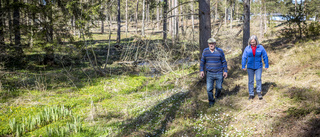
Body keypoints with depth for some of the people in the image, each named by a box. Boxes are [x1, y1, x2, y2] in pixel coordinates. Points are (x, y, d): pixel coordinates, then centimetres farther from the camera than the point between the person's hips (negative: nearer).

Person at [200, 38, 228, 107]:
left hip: (219, 73, -1)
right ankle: (211, 101, 15)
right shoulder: (205, 51, 0)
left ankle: (217, 96, 40)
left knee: (219, 87, 10)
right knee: (209, 88, -3)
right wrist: (201, 70, -1)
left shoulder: (220, 51, -5)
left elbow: (224, 62, 2)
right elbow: (202, 61, 7)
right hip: (209, 73, 1)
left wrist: (225, 71, -1)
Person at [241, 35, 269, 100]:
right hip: (250, 67, 1)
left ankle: (259, 92, 8)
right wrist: (243, 66, -2)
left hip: (258, 66, -1)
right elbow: (244, 57, 1)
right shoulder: (247, 48, -3)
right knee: (250, 81, 5)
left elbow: (265, 56, 2)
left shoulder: (260, 47, -4)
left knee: (258, 79, -12)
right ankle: (251, 94, 14)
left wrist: (266, 65, 2)